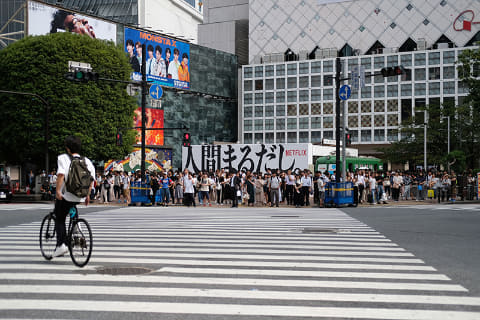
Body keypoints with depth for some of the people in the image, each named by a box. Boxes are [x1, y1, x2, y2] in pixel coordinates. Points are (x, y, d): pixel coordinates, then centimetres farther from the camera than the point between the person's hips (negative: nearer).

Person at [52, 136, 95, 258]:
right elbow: (91, 179, 6)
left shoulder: (63, 158, -4)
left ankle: (61, 244, -6)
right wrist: (87, 195, 13)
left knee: (59, 219, 8)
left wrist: (58, 190, -20)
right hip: (81, 197, 5)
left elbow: (61, 174, -20)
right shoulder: (87, 161, 9)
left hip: (66, 195, -5)